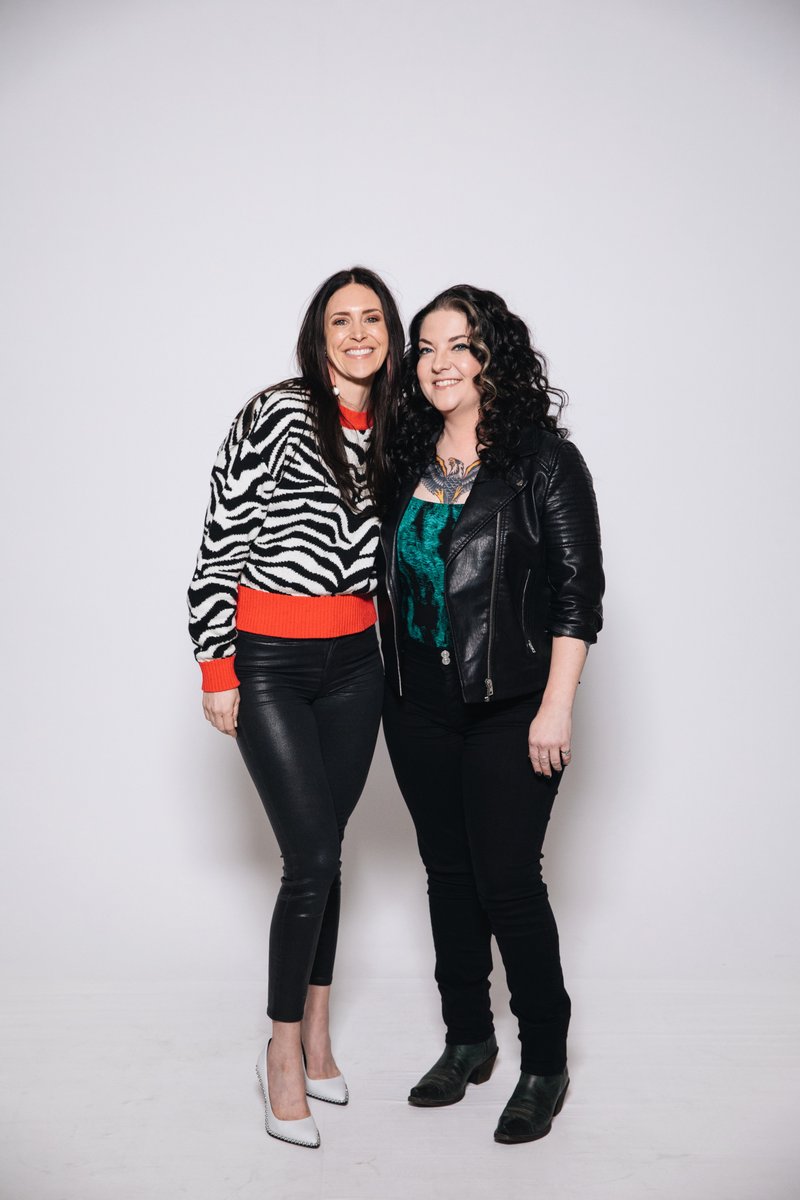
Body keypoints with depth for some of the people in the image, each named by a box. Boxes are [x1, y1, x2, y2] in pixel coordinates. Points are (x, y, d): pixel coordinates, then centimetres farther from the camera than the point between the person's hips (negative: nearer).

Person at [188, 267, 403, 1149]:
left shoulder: (391, 435, 8)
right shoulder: (276, 414, -10)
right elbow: (222, 542, -11)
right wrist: (216, 669, -12)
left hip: (354, 662, 5)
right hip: (268, 662, -5)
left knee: (324, 850, 13)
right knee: (313, 857, -6)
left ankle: (316, 1032, 28)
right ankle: (283, 1051, 13)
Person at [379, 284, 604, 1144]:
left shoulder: (543, 459, -7)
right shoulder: (407, 459, 8)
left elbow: (578, 588, -10)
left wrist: (556, 705, -15)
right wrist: (391, 683, 10)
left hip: (510, 710, -5)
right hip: (417, 707, 6)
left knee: (507, 883, -2)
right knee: (448, 873, 14)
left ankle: (545, 1064, 18)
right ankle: (467, 1040, 31)